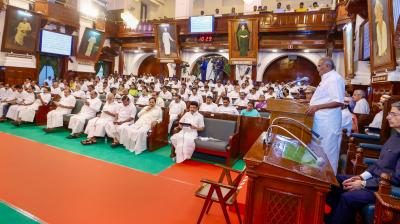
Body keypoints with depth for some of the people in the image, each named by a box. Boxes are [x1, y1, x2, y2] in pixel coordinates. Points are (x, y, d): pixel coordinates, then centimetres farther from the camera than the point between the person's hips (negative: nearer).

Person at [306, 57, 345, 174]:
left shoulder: (335, 78, -13)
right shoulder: (327, 78, 17)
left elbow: (339, 102, -21)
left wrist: (317, 107, -24)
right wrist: (310, 102, 18)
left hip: (328, 121, -10)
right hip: (321, 119, 10)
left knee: (327, 150, 1)